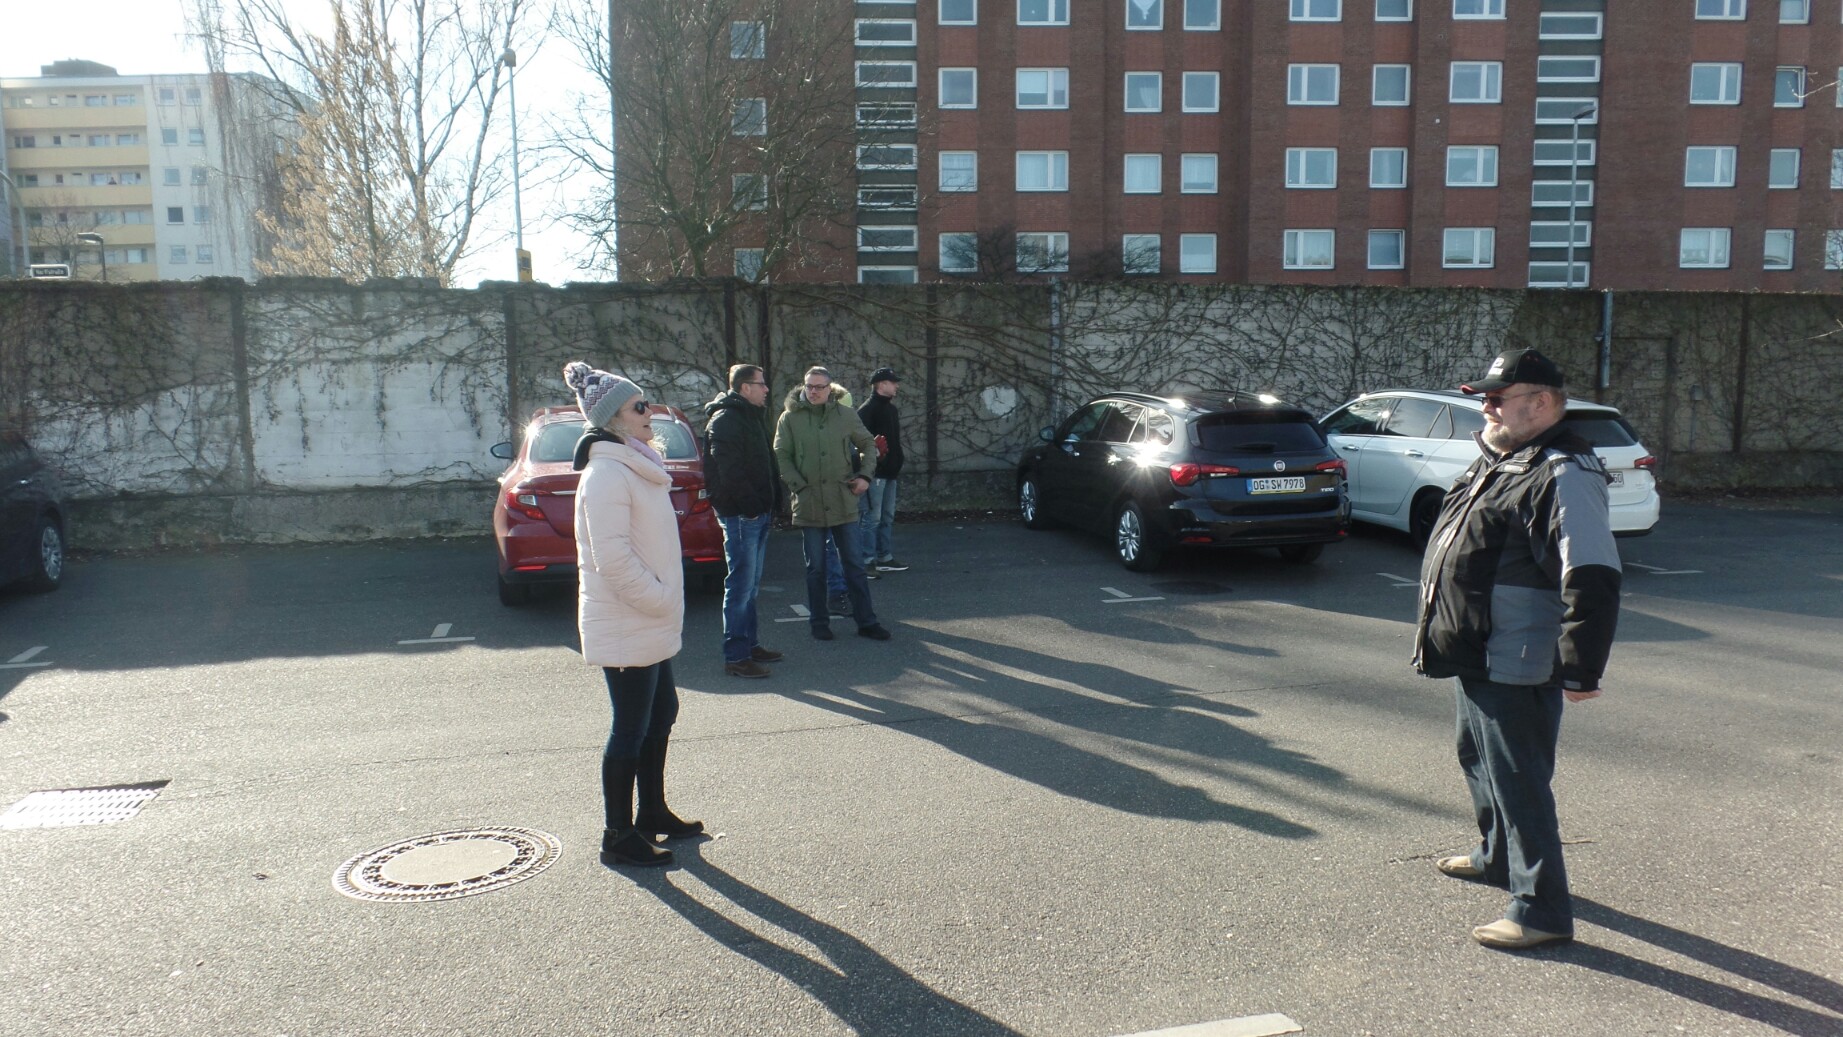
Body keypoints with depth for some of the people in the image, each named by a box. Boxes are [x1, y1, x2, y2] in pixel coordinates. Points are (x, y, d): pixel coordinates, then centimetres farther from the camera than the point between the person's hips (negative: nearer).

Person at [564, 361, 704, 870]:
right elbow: (613, 558, -25)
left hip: (650, 622, 10)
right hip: (625, 626, -10)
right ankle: (618, 837, 10)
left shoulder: (635, 465, 13)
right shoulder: (606, 474, -19)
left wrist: (665, 601, 14)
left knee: (660, 714, 19)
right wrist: (660, 599, -18)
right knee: (631, 728, -2)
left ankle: (652, 812, 33)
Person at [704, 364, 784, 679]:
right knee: (741, 585, -7)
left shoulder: (752, 417, 19)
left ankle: (750, 645, 24)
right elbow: (728, 470, -21)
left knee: (750, 585, 15)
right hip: (740, 514, -10)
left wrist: (771, 504, 14)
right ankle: (735, 657, -4)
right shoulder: (725, 420, -12)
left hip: (758, 513, 10)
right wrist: (751, 505, -20)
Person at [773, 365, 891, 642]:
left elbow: (868, 445, 15)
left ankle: (866, 621, 13)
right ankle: (819, 622, 19)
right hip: (809, 504, -1)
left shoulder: (846, 415, 3)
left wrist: (864, 476, 3)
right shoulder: (790, 417, -1)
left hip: (844, 502, 1)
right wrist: (799, 486, -10)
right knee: (816, 568, 8)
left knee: (854, 564, 7)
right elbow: (781, 456, -1)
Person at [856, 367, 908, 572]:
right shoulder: (868, 409, -12)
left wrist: (897, 464, 21)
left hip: (890, 472, 10)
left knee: (887, 517, 15)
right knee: (871, 517, -8)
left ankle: (884, 558, 23)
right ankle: (866, 561, -4)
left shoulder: (890, 408, 17)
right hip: (875, 472, -10)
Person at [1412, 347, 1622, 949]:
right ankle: (1497, 857, 45)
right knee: (1478, 759, 24)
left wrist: (1580, 670, -24)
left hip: (1516, 668, -10)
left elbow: (1593, 581, -24)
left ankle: (1541, 910, 8)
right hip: (1477, 656, 11)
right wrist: (1443, 635, 24)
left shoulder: (1564, 475, -19)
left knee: (1519, 781, -3)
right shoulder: (1500, 462, 13)